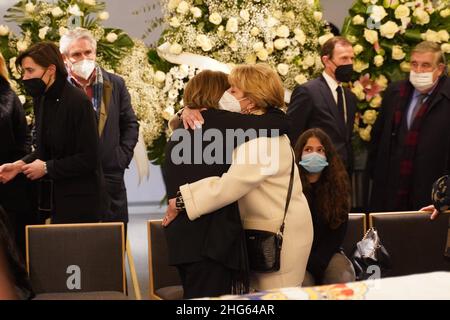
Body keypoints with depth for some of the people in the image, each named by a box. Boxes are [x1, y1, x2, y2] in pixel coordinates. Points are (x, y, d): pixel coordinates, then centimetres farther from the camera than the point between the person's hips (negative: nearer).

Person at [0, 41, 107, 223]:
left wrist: (47, 168, -13)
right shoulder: (40, 100, 7)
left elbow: (88, 159, -17)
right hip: (55, 200, 7)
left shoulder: (78, 102, -16)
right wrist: (20, 165, 0)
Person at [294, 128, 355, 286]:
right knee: (302, 284, -30)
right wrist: (306, 261, -14)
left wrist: (319, 260, -12)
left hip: (327, 251, 3)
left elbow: (339, 228, 1)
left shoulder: (337, 184, 1)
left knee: (345, 279, -24)